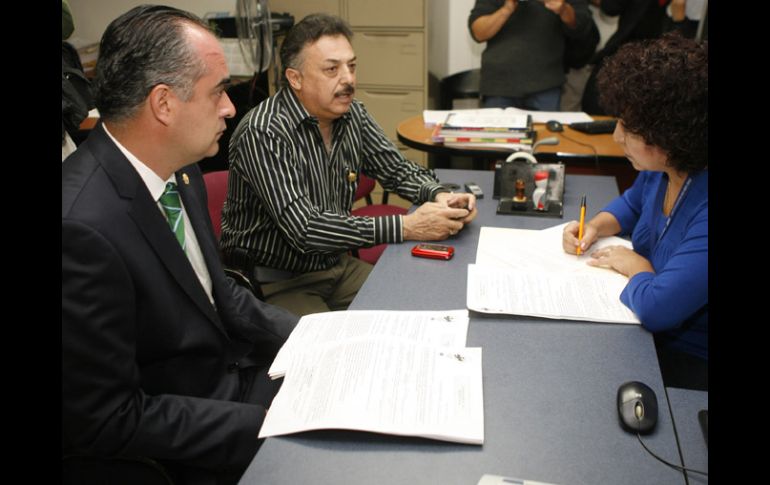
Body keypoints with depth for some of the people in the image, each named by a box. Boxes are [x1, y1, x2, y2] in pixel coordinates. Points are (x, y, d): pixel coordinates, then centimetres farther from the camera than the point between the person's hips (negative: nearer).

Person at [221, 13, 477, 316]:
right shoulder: (263, 134, -23)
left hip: (337, 266, 7)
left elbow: (397, 169, 12)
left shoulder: (352, 115, 0)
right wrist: (406, 227, -32)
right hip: (276, 282, -6)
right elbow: (305, 229, -30)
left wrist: (439, 196, -11)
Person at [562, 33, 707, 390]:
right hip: (644, 322, 7)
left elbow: (656, 308, -39)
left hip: (688, 360, -7)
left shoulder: (703, 212, -33)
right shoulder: (661, 169, -5)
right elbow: (633, 203, 19)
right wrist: (596, 227, -1)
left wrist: (636, 266, -17)